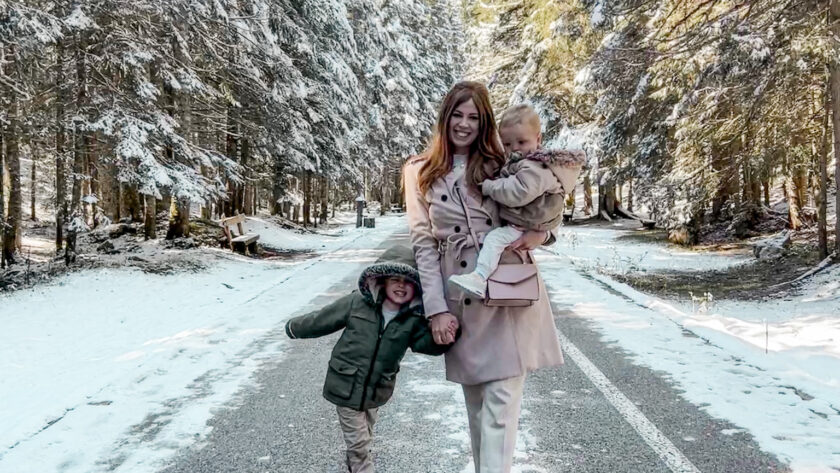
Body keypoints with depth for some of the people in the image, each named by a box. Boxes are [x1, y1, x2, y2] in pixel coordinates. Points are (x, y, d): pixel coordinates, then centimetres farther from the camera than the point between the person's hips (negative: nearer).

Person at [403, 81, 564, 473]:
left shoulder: (500, 164, 9)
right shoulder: (420, 172, 6)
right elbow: (423, 243, 1)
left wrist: (542, 233, -9)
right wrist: (436, 308, -7)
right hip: (460, 300, 1)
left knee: (502, 399, -6)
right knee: (475, 399, 12)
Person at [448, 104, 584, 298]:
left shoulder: (535, 169, -23)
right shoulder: (529, 161, 13)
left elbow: (518, 193, -32)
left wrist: (488, 186, -21)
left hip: (521, 227, -12)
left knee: (494, 238, -22)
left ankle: (479, 277, -28)